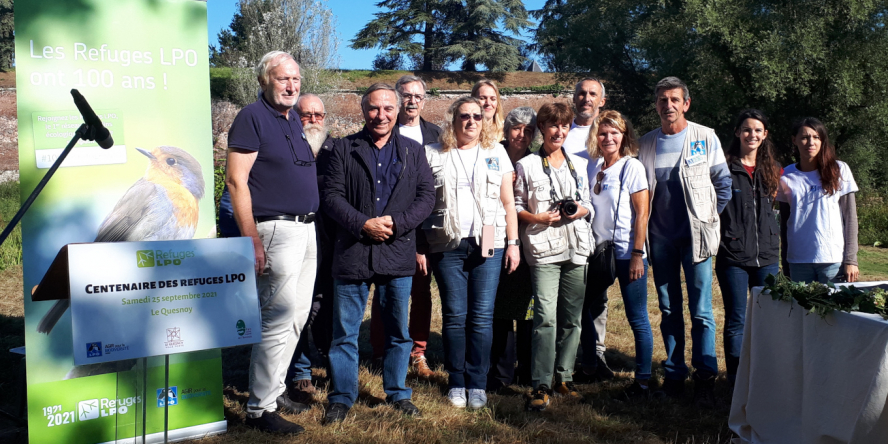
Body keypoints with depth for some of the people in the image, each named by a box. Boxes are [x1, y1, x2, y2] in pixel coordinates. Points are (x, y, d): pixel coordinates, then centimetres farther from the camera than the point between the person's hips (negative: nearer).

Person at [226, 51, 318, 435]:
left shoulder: (294, 121, 16)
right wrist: (252, 240, -19)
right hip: (278, 230, -9)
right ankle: (260, 408, 5)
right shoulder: (252, 117, -9)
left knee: (297, 316, 14)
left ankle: (274, 388, 28)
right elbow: (236, 180, -15)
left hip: (306, 229, 9)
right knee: (278, 319, -7)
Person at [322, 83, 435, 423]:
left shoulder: (413, 151, 10)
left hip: (398, 253, 2)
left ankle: (398, 393, 27)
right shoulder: (344, 149, 5)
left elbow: (426, 195, 3)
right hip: (352, 252, -1)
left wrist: (396, 223, -11)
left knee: (399, 331, 11)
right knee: (345, 332, 5)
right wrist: (362, 224, -15)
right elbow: (332, 195, -2)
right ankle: (341, 398, 18)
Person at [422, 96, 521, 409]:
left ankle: (477, 384, 9)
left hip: (488, 244, 1)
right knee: (454, 316, 2)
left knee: (482, 316, 0)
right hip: (447, 245, 0)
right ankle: (456, 383, 14)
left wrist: (513, 242, 3)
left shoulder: (496, 153, 12)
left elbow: (508, 201, 10)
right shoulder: (433, 155, 8)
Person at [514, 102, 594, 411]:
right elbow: (516, 207, 4)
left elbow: (590, 205, 21)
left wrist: (582, 211, -1)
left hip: (577, 248, 4)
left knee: (572, 318, 8)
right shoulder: (527, 166, 5)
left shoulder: (579, 165, 16)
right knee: (546, 317, -14)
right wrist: (541, 218, -12)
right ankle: (541, 385, -9)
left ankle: (564, 377, 20)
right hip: (544, 249, -4)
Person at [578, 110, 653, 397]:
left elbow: (642, 213, -10)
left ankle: (643, 381, 8)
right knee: (586, 310, 13)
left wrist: (637, 255, -14)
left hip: (626, 253, -6)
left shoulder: (632, 167, -7)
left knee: (637, 318, -1)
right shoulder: (592, 166, 8)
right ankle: (589, 366, 30)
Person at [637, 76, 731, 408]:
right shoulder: (646, 144, 9)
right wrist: (645, 226, 6)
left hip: (695, 235, -3)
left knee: (701, 311, -3)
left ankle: (705, 380, 5)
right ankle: (674, 375, 19)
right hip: (660, 237, 3)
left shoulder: (705, 138, 2)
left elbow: (723, 183, 6)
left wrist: (709, 218, 2)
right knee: (669, 310, 9)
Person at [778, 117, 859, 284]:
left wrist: (850, 260, -5)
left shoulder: (839, 170, 2)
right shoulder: (787, 176, 5)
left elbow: (850, 217, 1)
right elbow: (784, 222, 9)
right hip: (798, 262, 1)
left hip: (834, 260, -1)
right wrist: (785, 265, 8)